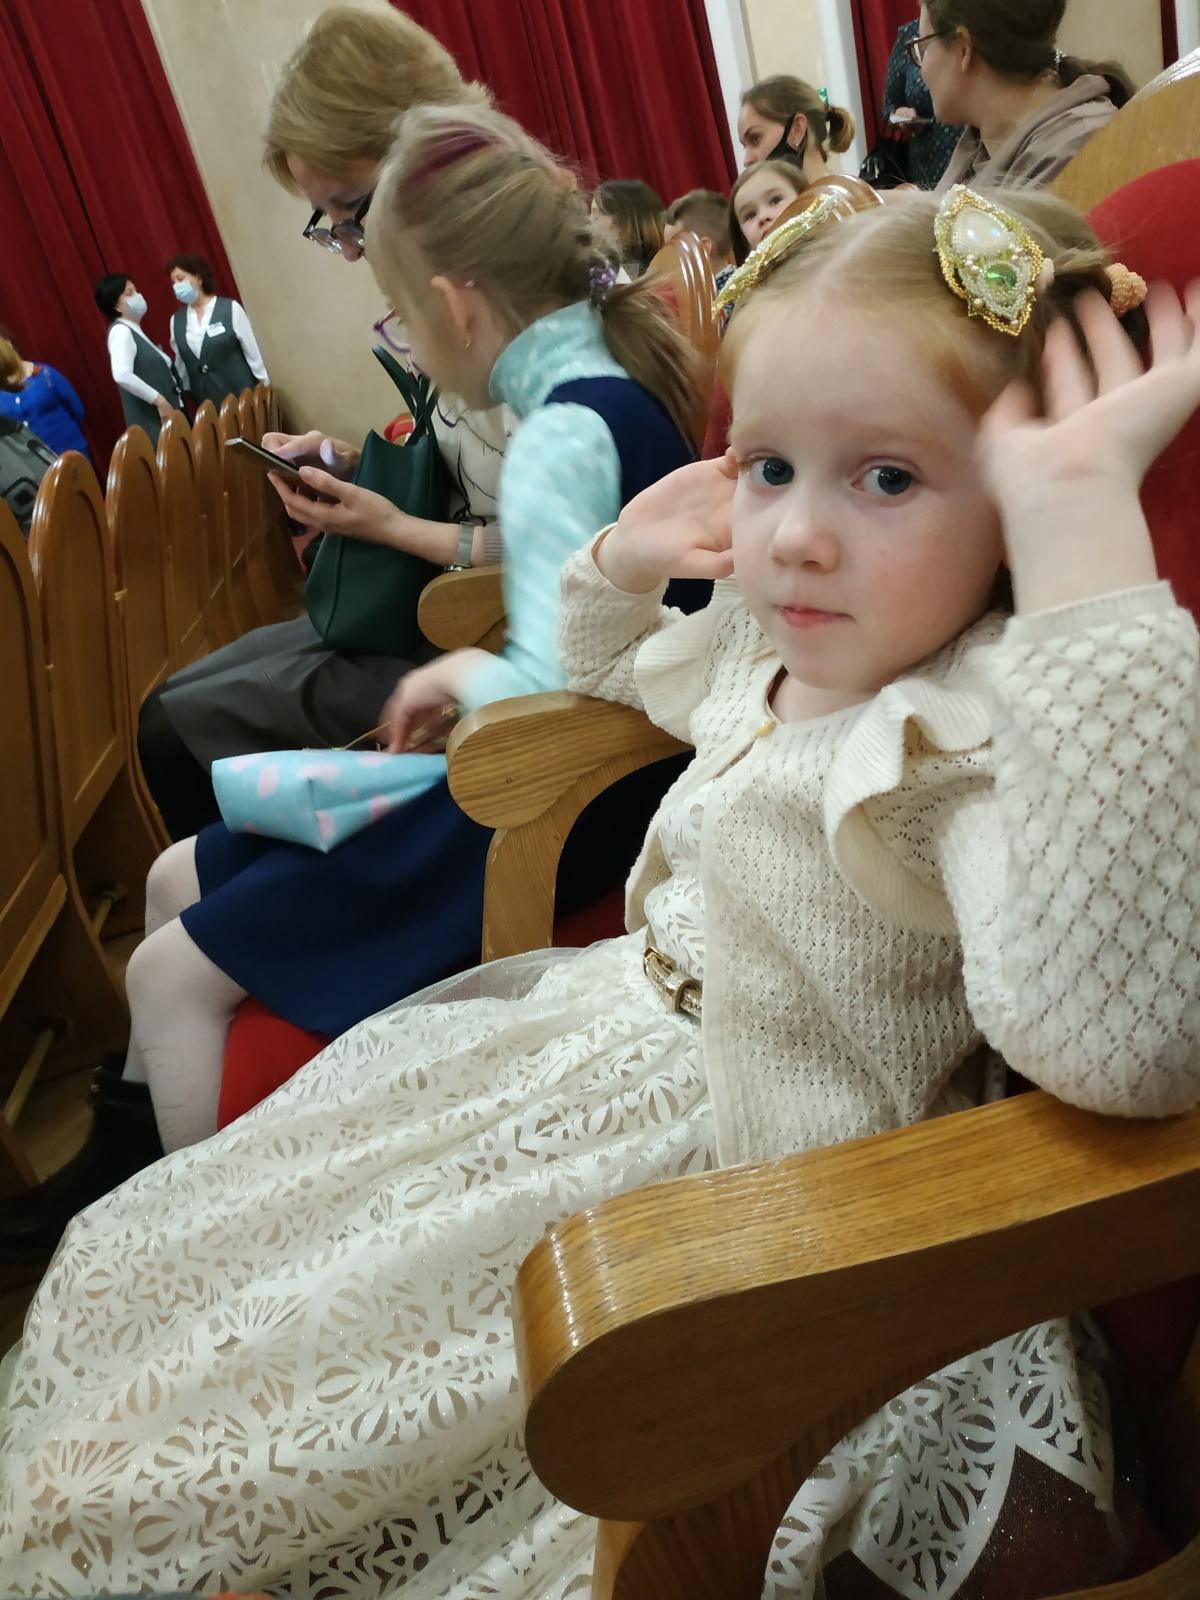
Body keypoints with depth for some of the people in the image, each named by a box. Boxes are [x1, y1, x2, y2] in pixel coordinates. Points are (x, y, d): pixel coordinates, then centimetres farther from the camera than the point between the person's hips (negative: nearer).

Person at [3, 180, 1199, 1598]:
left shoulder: (983, 741, -30)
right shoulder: (765, 632, -2)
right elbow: (617, 675, 22)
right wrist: (621, 564, 0)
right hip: (615, 1029, 8)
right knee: (142, 1264, 21)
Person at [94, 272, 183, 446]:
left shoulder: (134, 331, 18)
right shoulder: (121, 331, -12)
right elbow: (122, 376, -28)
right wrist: (159, 400, -23)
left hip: (167, 415, 9)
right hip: (152, 422, -9)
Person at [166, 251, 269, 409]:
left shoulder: (230, 308, -3)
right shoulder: (176, 320, 8)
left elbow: (252, 352, -1)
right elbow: (181, 365, 15)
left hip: (241, 395, -3)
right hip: (206, 403, 3)